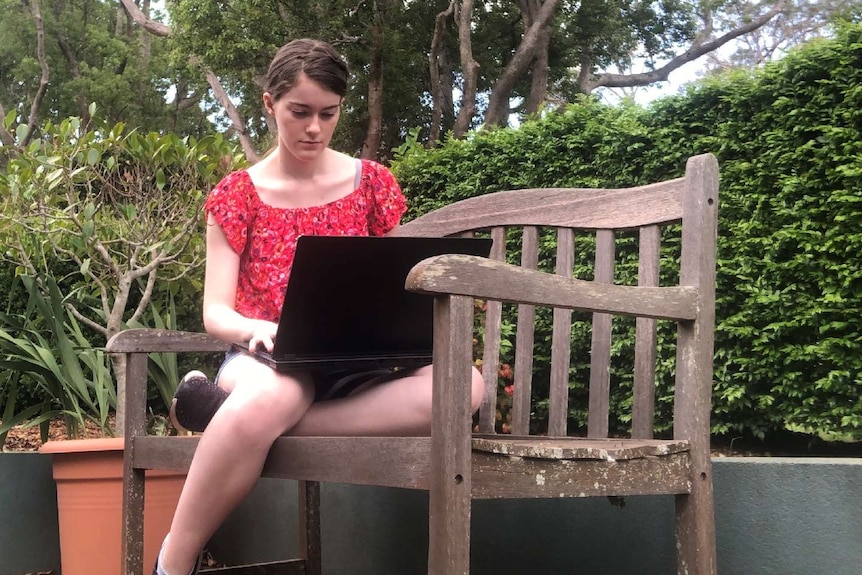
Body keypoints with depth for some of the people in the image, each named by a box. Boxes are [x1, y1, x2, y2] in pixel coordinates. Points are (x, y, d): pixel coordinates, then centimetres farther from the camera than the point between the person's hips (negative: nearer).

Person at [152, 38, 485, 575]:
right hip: (267, 356, -2)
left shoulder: (373, 183, 11)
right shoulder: (237, 194, 7)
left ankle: (230, 408, -29)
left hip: (352, 362, 3)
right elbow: (215, 312, 2)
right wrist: (260, 329, -22)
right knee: (269, 396, -43)